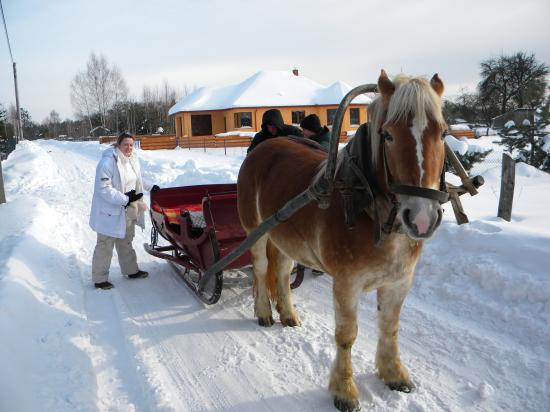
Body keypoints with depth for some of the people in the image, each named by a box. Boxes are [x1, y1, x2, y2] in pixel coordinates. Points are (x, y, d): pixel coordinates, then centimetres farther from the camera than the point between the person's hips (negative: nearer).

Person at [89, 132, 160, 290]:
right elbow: (103, 189, -25)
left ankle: (131, 270, 37)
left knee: (125, 242, 22)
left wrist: (150, 187, 14)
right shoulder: (108, 161, -21)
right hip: (110, 211, -8)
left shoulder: (132, 159, 6)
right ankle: (99, 279, 14)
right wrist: (125, 199, -28)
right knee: (105, 245, 2)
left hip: (128, 211, 8)